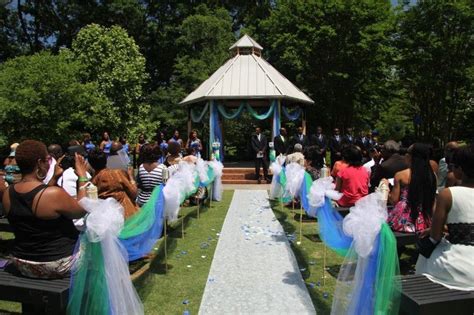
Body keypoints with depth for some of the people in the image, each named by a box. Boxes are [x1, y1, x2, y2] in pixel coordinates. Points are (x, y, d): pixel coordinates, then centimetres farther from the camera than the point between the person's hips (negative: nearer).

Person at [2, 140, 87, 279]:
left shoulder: (8, 194, -7)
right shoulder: (55, 194, -28)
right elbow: (81, 211, -11)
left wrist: (54, 177, 12)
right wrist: (82, 178, -6)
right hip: (58, 265, -7)